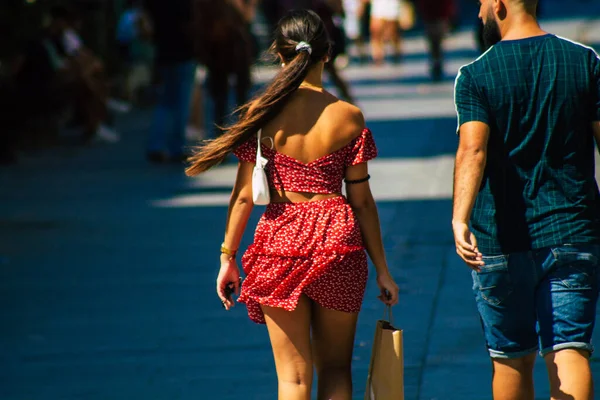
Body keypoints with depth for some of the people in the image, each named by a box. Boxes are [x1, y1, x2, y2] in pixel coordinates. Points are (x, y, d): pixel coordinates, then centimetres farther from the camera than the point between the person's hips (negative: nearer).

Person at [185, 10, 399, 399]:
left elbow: (244, 194, -3)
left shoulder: (261, 113, -5)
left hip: (281, 240, 0)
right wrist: (382, 269, 7)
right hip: (338, 241, 0)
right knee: (336, 368, 15)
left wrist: (228, 256, 8)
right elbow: (362, 200, -1)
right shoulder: (348, 117, -5)